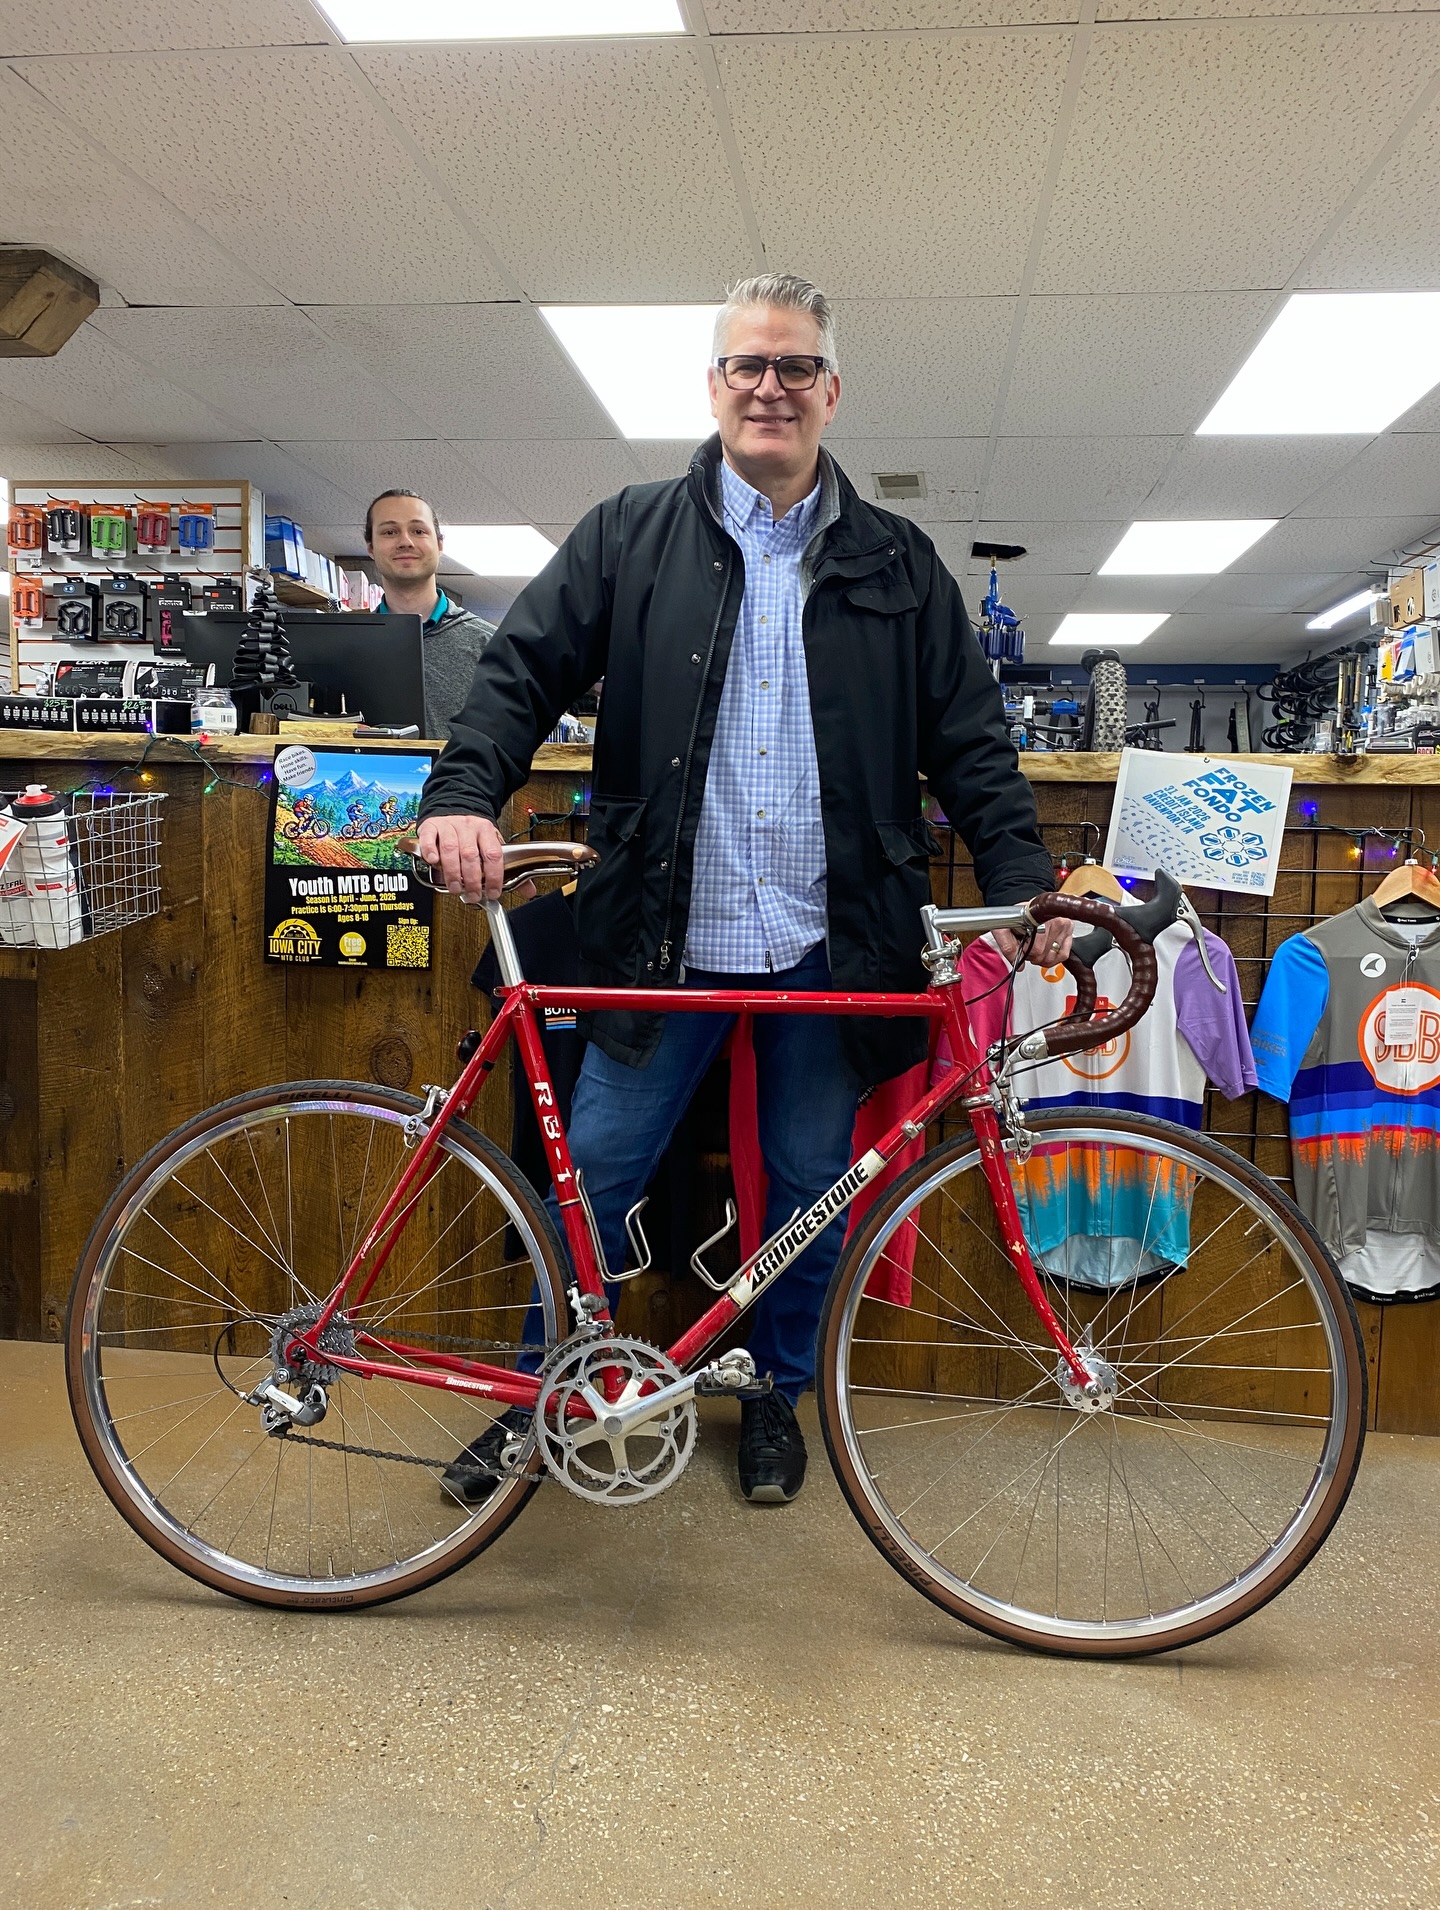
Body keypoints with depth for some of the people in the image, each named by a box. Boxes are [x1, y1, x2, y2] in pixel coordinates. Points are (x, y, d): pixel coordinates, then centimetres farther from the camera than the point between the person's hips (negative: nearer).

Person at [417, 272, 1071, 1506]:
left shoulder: (898, 566, 8)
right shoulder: (632, 538, 6)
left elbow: (970, 744, 7)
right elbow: (524, 668, 0)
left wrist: (1025, 886, -5)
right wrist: (466, 793, -18)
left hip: (830, 943, 1)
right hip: (668, 938, -1)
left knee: (808, 1186, 12)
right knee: (595, 1170, 6)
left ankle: (777, 1394, 36)